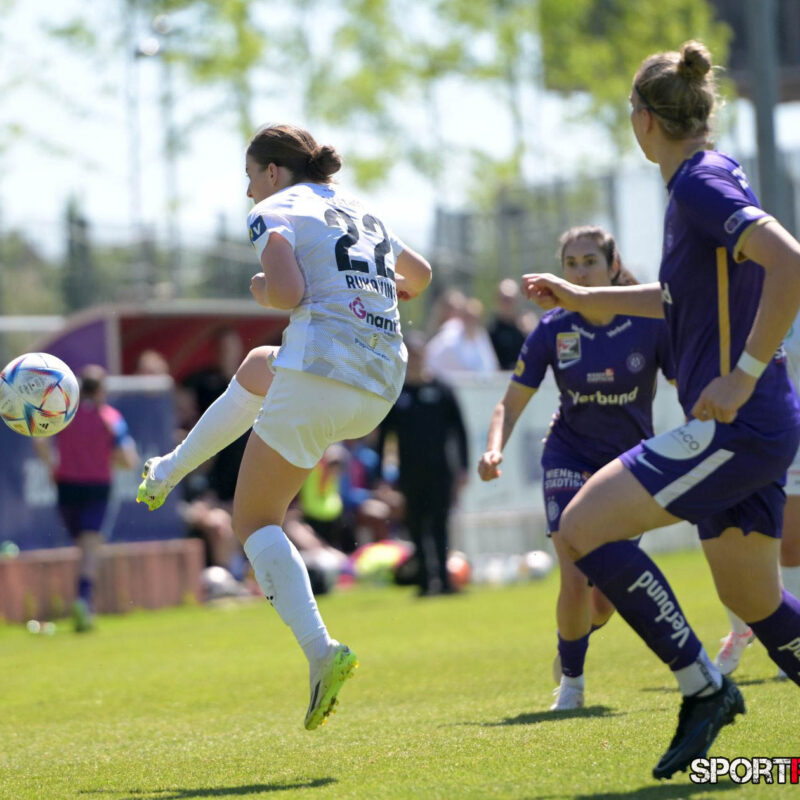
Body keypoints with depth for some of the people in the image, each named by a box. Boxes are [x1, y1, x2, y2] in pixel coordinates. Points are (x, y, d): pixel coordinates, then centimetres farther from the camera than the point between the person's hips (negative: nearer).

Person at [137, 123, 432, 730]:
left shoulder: (276, 212, 0)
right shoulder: (361, 213, 22)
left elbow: (287, 292, -18)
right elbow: (420, 274, 39)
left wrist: (258, 289, 3)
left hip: (320, 375, -8)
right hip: (382, 387, 8)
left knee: (256, 520, 4)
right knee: (258, 367, 36)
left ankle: (320, 651, -17)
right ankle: (168, 474, 47)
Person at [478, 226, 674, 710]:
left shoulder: (652, 322, -14)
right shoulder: (553, 330, -12)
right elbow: (511, 404, -6)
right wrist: (494, 451, -24)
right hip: (570, 460, -1)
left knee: (605, 599, 3)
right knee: (576, 581, -17)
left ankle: (576, 640, 39)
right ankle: (571, 680, 9)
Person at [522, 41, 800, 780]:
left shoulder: (703, 185, -14)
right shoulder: (702, 180, 15)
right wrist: (587, 299, 33)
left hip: (738, 426, -10)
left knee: (584, 528, -10)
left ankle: (704, 688, -7)